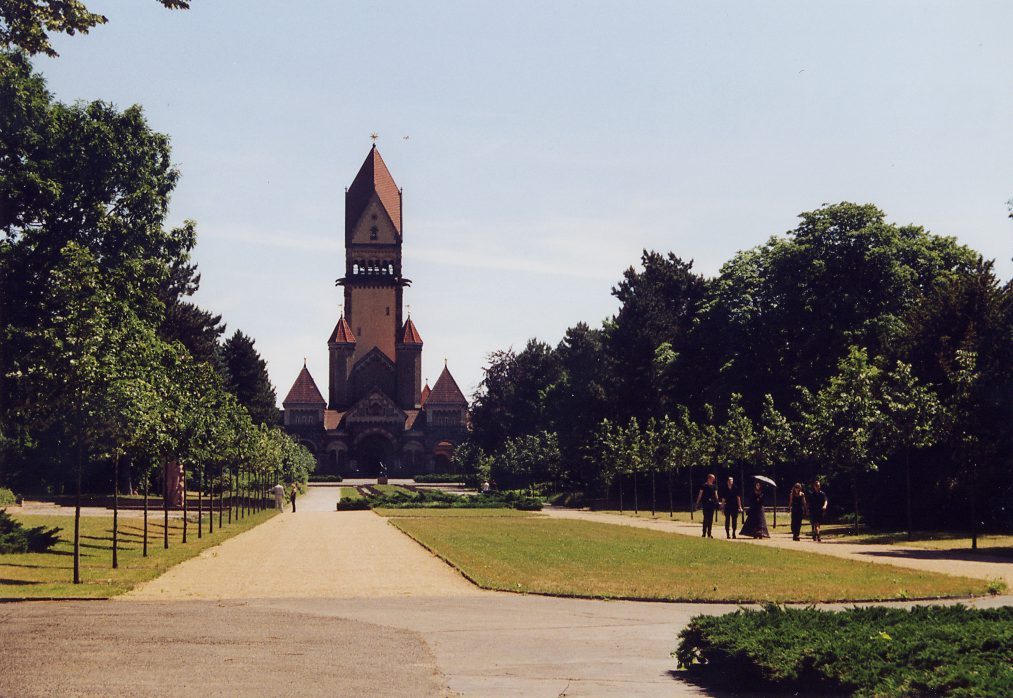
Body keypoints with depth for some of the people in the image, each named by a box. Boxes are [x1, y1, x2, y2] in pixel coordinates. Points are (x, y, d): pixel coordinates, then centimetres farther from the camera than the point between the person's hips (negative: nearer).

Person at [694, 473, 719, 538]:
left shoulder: (714, 487, 12)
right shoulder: (704, 486, -1)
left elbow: (716, 495, 15)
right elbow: (700, 495, -1)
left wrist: (717, 503, 7)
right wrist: (697, 503, -5)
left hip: (712, 504, 5)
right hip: (706, 504, -5)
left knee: (711, 519, 6)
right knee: (706, 519, -7)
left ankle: (709, 534, 12)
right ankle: (704, 533, -3)